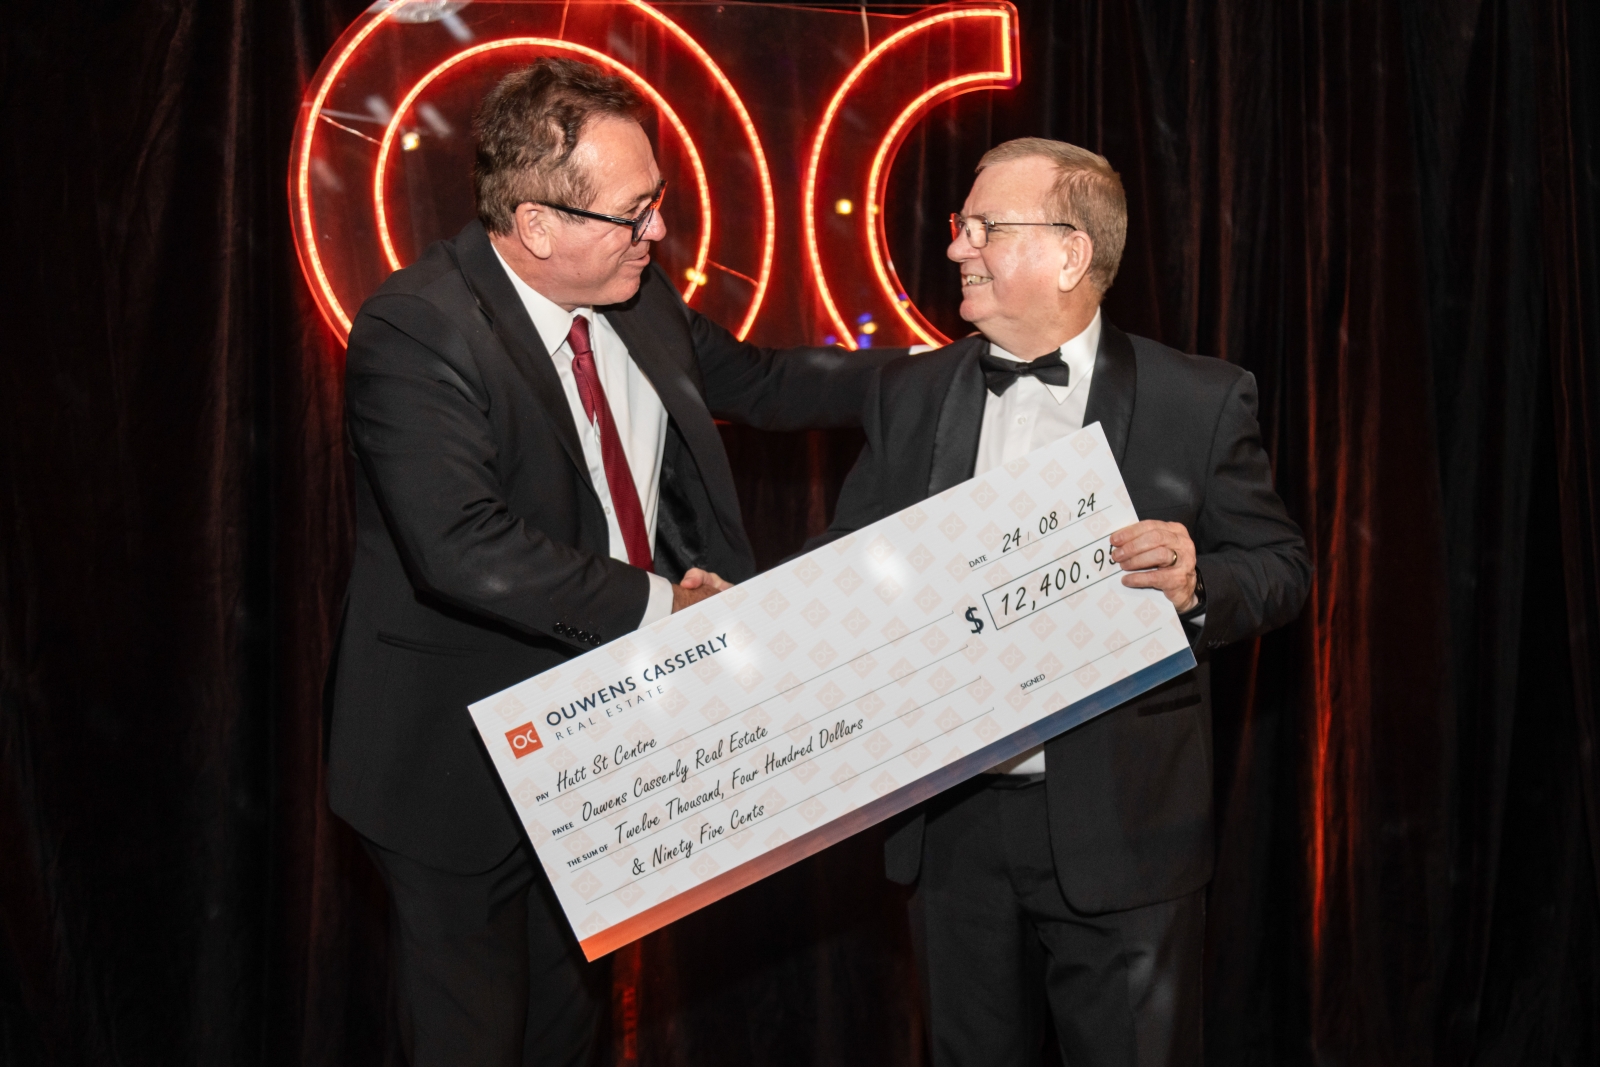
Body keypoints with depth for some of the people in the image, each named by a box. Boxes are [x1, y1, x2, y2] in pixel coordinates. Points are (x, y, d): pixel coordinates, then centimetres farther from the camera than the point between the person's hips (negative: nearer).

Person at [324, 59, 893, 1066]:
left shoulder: (639, 296, -2)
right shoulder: (415, 331, -25)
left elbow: (752, 379, 15)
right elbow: (464, 549, -35)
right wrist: (655, 604, -28)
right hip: (469, 761, -7)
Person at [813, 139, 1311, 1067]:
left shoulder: (1202, 400, -4)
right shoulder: (909, 394, 6)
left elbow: (1283, 567, 0)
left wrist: (1197, 585, -21)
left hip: (1120, 833, -3)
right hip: (953, 825, 4)